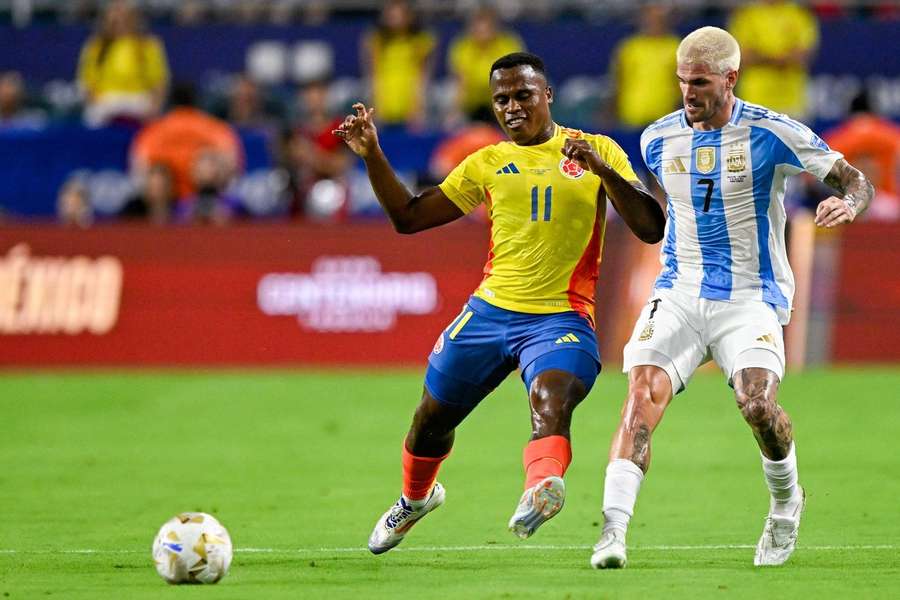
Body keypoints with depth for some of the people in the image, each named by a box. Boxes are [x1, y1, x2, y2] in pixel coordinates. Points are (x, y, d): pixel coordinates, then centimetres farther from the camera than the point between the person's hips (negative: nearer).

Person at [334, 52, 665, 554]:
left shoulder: (597, 152, 3)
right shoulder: (488, 164, 12)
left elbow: (651, 229, -6)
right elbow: (409, 217, 17)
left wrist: (603, 170, -20)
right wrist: (372, 155, 5)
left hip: (561, 319, -4)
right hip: (489, 310, 4)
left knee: (552, 404, -34)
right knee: (432, 418, 16)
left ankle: (542, 489, -60)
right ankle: (416, 498, 46)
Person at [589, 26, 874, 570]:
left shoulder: (771, 133, -8)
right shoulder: (659, 139, 5)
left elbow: (856, 181, -4)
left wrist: (847, 204, -26)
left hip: (751, 297, -3)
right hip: (679, 295, 3)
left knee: (757, 404, -23)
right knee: (643, 396, -19)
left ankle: (786, 502, 8)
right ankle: (613, 531, -26)